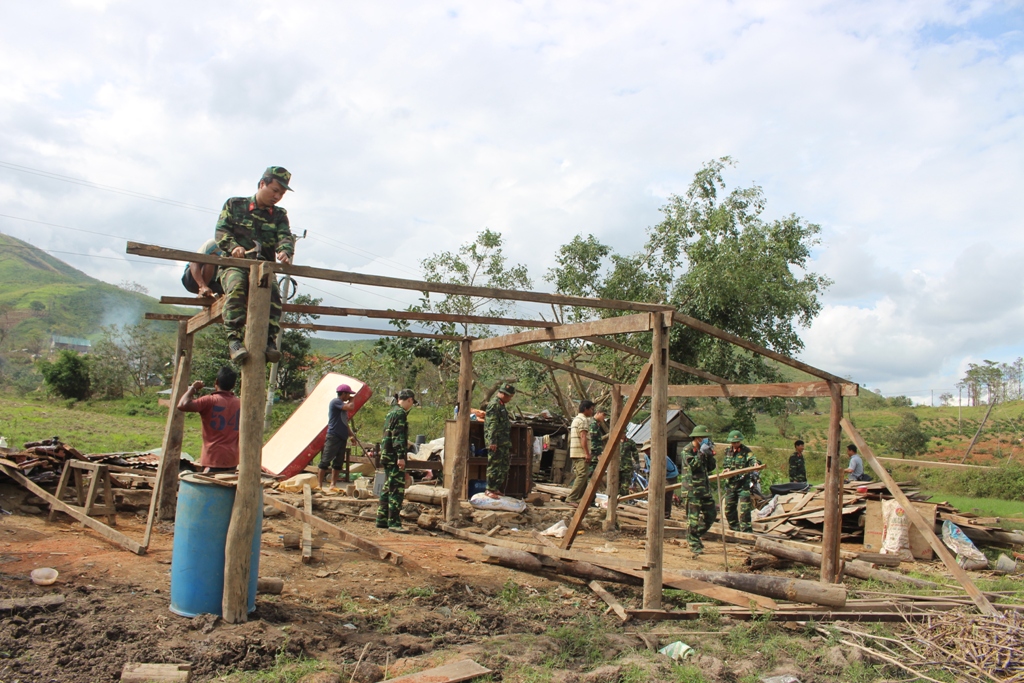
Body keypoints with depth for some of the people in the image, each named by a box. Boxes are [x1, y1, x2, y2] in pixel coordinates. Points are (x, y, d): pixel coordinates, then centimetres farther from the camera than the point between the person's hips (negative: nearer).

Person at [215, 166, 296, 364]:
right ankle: (234, 340, -41)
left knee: (272, 291, -32)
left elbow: (285, 237, -1)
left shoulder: (279, 216, 17)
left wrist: (285, 251, -26)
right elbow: (221, 230, 2)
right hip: (234, 265, -1)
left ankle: (270, 341, -37)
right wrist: (233, 247, -21)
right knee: (237, 287, -35)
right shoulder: (234, 205, 13)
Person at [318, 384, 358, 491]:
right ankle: (319, 485, -6)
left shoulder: (342, 404, 19)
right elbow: (351, 408, -23)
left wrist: (351, 434, 17)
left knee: (338, 462, 9)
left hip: (342, 437, 9)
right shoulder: (335, 401, -9)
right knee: (325, 461, -7)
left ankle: (332, 484, 15)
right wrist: (352, 401, -2)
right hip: (333, 437, -9)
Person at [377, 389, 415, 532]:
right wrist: (401, 456, -24)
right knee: (397, 490, -9)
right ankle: (394, 522, -10)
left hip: (387, 456, 10)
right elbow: (398, 436, -20)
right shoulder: (400, 413, -12)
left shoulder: (391, 412, 18)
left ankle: (382, 519, 19)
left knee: (387, 488, 14)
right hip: (395, 457, -10)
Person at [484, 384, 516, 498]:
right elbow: (492, 425, -19)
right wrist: (492, 441, -24)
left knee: (503, 467, 13)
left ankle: (496, 488, 19)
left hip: (504, 443, 10)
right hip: (496, 443, -10)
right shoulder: (493, 405, -13)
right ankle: (490, 490, -2)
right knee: (494, 466, -7)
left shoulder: (501, 405, 18)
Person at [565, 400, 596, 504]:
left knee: (580, 476, 11)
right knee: (582, 475, -14)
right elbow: (583, 437, -19)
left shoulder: (576, 419, 23)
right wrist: (587, 453, -22)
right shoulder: (583, 420, -9)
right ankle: (571, 498, -19)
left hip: (575, 453, 10)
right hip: (581, 453, -10)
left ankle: (580, 499, 12)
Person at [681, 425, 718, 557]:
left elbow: (711, 467, 13)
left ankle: (696, 535, 25)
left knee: (711, 514, 9)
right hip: (692, 488, -8)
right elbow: (693, 465, -21)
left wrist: (710, 454, -1)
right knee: (693, 517, -5)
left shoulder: (703, 450, 16)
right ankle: (694, 544, 1)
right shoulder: (687, 450, -7)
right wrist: (701, 453, -21)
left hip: (705, 488, 8)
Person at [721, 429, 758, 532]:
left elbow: (752, 459, -22)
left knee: (744, 508, -11)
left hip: (743, 484, -6)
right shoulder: (728, 451, 12)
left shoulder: (746, 451, -5)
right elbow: (724, 464, 21)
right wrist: (725, 469, -1)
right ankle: (734, 528, 25)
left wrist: (755, 464, -44)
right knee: (729, 508, 11)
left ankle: (746, 530, -4)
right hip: (730, 483, 6)